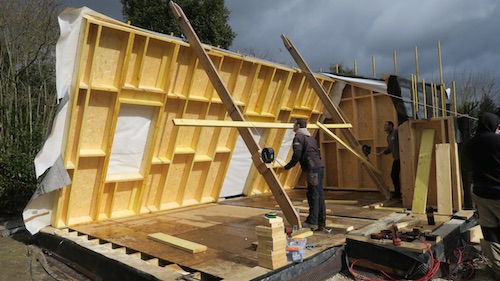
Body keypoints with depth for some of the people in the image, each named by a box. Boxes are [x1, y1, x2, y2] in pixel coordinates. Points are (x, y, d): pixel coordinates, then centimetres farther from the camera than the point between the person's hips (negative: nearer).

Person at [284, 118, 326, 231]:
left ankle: (312, 222, -5)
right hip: (319, 166, 9)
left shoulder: (298, 137, -3)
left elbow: (297, 155, -13)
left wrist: (288, 166, -3)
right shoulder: (310, 137, 25)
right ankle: (321, 221, 14)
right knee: (319, 194, 9)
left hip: (312, 168, -9)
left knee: (313, 195, -8)